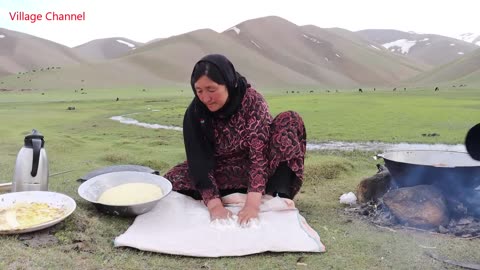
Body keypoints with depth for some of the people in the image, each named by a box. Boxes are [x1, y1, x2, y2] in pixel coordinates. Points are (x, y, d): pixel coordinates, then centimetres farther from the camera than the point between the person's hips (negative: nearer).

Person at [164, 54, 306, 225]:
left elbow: (260, 152, -30)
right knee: (173, 180, -22)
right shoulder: (195, 113, -16)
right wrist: (214, 204, -36)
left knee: (290, 120, -24)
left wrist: (253, 203, -40)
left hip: (256, 168, -2)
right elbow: (199, 159, -22)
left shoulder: (252, 101, -22)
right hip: (223, 172, 2)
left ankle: (278, 196, -29)